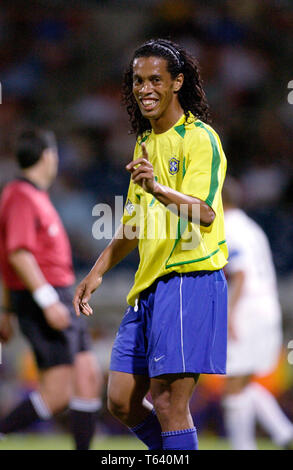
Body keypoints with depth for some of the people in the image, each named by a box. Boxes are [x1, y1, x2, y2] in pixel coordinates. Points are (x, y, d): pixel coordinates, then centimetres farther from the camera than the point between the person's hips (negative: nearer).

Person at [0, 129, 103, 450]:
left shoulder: (34, 196, 19)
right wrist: (47, 301, -28)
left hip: (59, 301, 10)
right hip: (44, 301, -10)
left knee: (89, 380, 5)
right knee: (57, 394, -13)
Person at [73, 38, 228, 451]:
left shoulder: (199, 138, -9)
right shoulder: (146, 144, 18)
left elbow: (205, 213, -24)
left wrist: (159, 189, -41)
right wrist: (97, 272, 25)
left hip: (190, 280, -9)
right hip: (149, 285, 9)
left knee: (169, 405, -10)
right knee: (121, 402, 7)